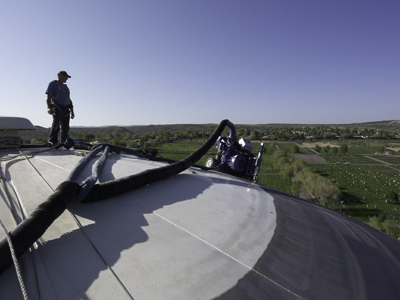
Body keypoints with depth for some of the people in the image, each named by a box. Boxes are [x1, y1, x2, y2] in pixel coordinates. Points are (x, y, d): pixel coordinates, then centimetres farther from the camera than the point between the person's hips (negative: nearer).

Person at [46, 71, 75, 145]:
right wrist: (49, 108, -19)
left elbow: (69, 100, 29)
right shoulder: (53, 84, 8)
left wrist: (72, 111, 21)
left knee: (65, 128, 3)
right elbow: (48, 97, -3)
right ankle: (52, 141, -22)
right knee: (56, 124, -22)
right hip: (56, 108, -6)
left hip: (65, 109, 6)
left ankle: (64, 143, 11)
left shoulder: (65, 87, 28)